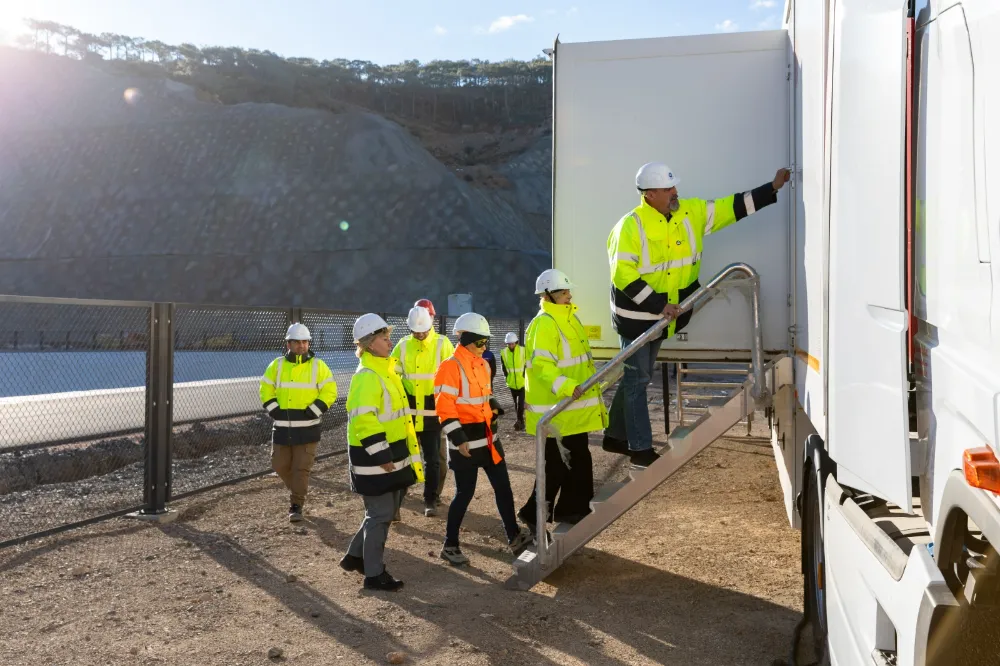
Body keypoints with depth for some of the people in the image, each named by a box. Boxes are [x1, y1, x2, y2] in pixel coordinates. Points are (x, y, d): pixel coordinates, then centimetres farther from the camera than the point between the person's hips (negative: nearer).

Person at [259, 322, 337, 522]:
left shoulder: (318, 366, -3)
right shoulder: (277, 365, 5)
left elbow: (329, 392, -4)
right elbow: (266, 390, 9)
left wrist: (312, 412, -13)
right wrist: (275, 411, -5)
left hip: (307, 428, -3)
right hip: (282, 427, 3)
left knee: (301, 468, -2)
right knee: (280, 465, 10)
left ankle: (296, 506, 9)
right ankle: (298, 490, 35)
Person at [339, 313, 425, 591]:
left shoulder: (385, 370, 12)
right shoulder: (367, 377, -19)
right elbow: (363, 420, -26)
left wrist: (392, 453, 23)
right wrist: (380, 455, -25)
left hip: (392, 452, 10)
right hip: (375, 457, -10)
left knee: (386, 509, 18)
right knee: (380, 514, 0)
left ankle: (355, 556, 33)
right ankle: (374, 574, 13)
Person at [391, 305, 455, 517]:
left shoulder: (442, 344, -5)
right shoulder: (403, 346, 3)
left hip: (432, 412, -2)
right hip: (407, 412, 2)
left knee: (431, 459, 6)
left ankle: (430, 500, 17)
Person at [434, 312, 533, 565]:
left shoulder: (482, 364, 12)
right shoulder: (451, 367, -16)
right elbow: (445, 407, -20)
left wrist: (494, 407, 9)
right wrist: (458, 439, -23)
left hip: (489, 437, 8)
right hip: (466, 441, -8)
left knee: (503, 486, 10)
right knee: (465, 493, 1)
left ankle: (514, 537, 19)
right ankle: (450, 546, 16)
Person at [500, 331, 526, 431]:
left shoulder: (523, 350, -10)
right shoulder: (504, 353, -3)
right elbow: (504, 366, 8)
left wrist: (525, 375, -7)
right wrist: (506, 376, 3)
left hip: (522, 381, -3)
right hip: (512, 382, 3)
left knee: (521, 402, -9)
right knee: (516, 402, 13)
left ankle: (519, 420, -7)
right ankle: (520, 420, 24)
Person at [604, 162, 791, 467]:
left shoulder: (691, 212, 1)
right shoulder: (630, 226, -19)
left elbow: (731, 207, 6)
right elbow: (622, 275, -23)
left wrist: (772, 188, 0)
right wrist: (658, 303, -24)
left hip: (660, 318, 8)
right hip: (636, 317, -7)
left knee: (637, 378, 18)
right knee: (636, 380, 3)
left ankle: (616, 436, 33)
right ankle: (641, 449, 13)